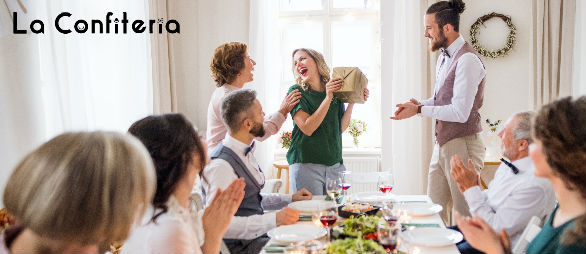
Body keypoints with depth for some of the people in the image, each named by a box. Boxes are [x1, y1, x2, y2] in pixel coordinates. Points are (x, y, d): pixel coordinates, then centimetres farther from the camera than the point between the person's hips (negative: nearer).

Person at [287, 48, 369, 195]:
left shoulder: (336, 90, 10)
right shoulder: (296, 91, -2)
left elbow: (341, 128, 7)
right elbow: (307, 128, -13)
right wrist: (328, 98, -15)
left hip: (335, 164, 4)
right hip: (306, 164, -4)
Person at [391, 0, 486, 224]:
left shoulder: (467, 60, -17)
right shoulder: (444, 57, 13)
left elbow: (460, 112, -22)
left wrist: (419, 110, -16)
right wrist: (419, 104, 2)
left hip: (462, 146, -9)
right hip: (442, 144, 9)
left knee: (466, 217, 0)